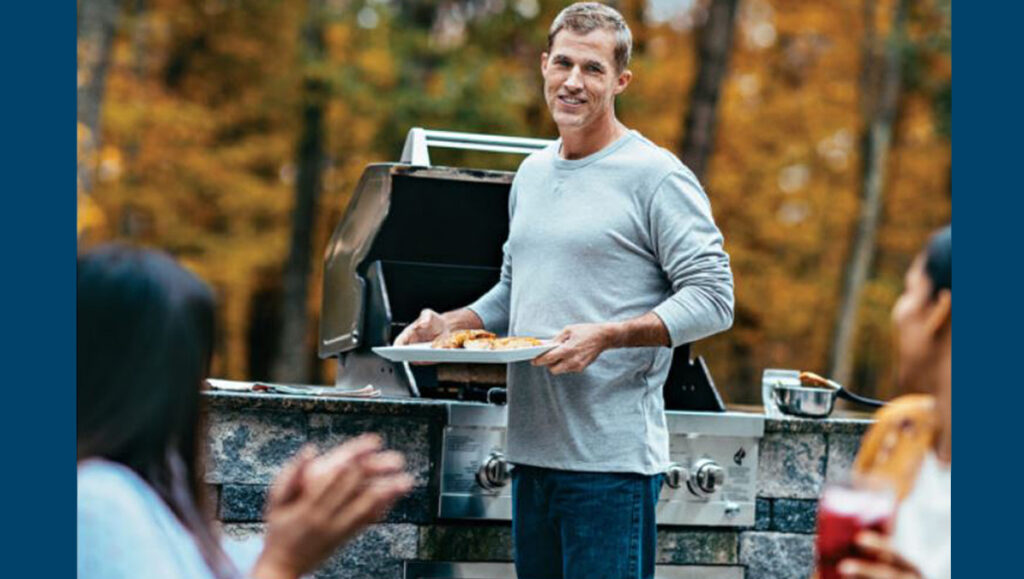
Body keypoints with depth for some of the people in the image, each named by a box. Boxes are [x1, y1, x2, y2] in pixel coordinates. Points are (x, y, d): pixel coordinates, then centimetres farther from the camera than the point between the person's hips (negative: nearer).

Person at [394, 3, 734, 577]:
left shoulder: (657, 175, -6)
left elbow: (713, 299, -11)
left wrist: (607, 336, -21)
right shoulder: (531, 174, 16)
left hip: (612, 458, -7)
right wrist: (452, 324, 9)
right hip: (531, 449, 7)